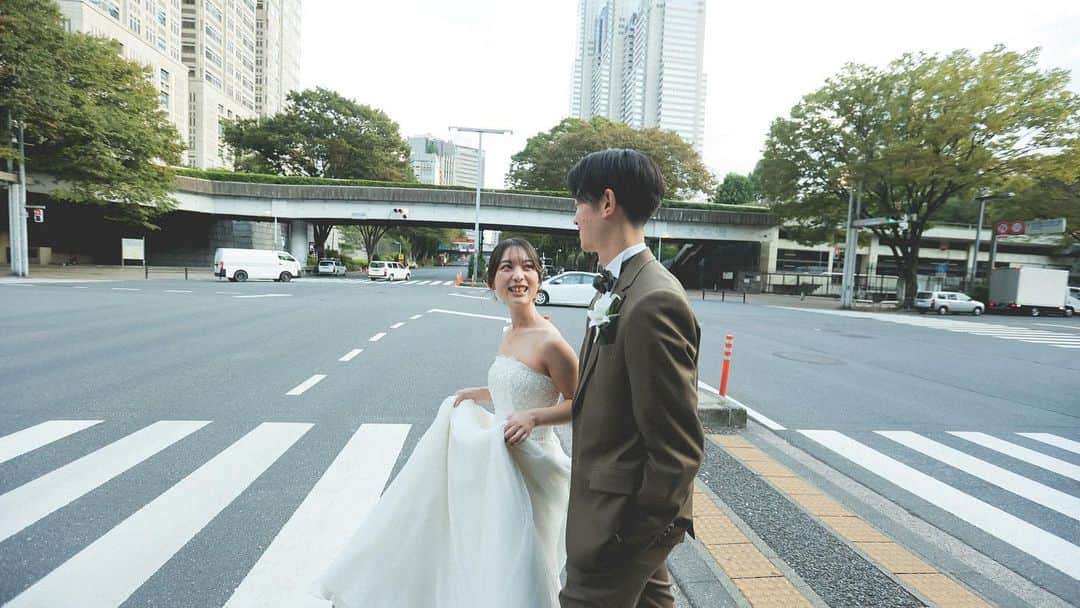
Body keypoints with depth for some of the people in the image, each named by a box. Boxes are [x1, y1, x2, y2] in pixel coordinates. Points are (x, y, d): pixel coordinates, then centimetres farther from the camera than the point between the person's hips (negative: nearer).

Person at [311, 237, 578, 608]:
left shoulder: (549, 342, -21)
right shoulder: (509, 334, 4)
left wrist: (533, 416, -26)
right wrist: (479, 394, 8)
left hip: (529, 467, -7)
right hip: (500, 460, 7)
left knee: (515, 564, 9)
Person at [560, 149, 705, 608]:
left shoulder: (653, 302, -27)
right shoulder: (617, 288, 4)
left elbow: (679, 448, -24)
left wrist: (637, 533, -17)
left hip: (623, 515, -9)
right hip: (623, 506, 9)